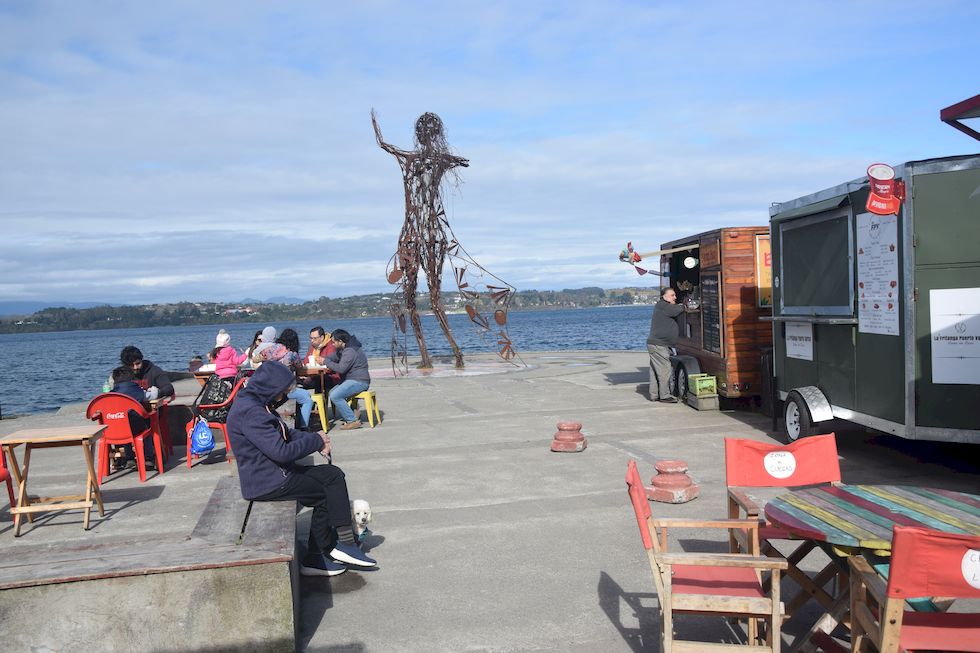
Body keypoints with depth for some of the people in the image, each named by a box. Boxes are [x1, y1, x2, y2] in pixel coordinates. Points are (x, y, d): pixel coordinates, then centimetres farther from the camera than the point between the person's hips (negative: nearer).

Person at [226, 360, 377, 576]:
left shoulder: (258, 405, 11)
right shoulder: (251, 413, -23)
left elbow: (287, 433, 18)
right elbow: (281, 451, -26)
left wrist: (317, 440, 0)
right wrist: (315, 440, -11)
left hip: (276, 472, 10)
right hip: (268, 483, -10)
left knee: (333, 475, 5)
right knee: (326, 494, -4)